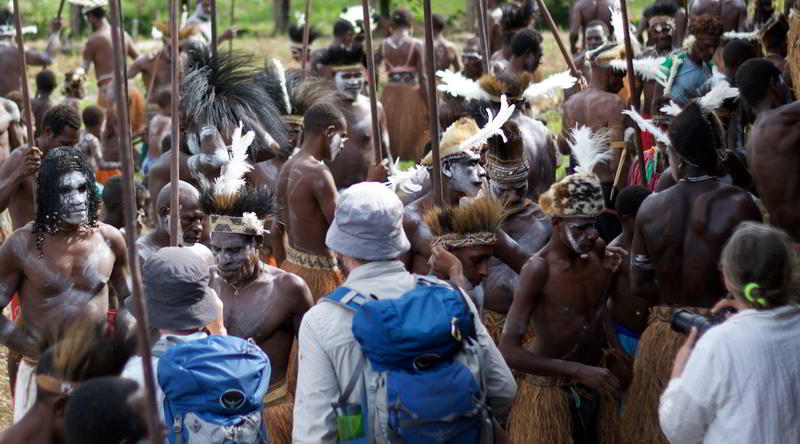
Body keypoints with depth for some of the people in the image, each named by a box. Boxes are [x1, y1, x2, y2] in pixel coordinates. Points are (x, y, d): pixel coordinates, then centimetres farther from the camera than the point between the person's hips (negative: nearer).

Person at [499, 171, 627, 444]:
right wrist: (579, 371, -31)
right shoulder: (538, 270, -22)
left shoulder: (598, 250, -3)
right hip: (552, 390, -6)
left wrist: (609, 270, 0)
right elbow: (509, 352, -28)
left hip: (595, 386, 6)